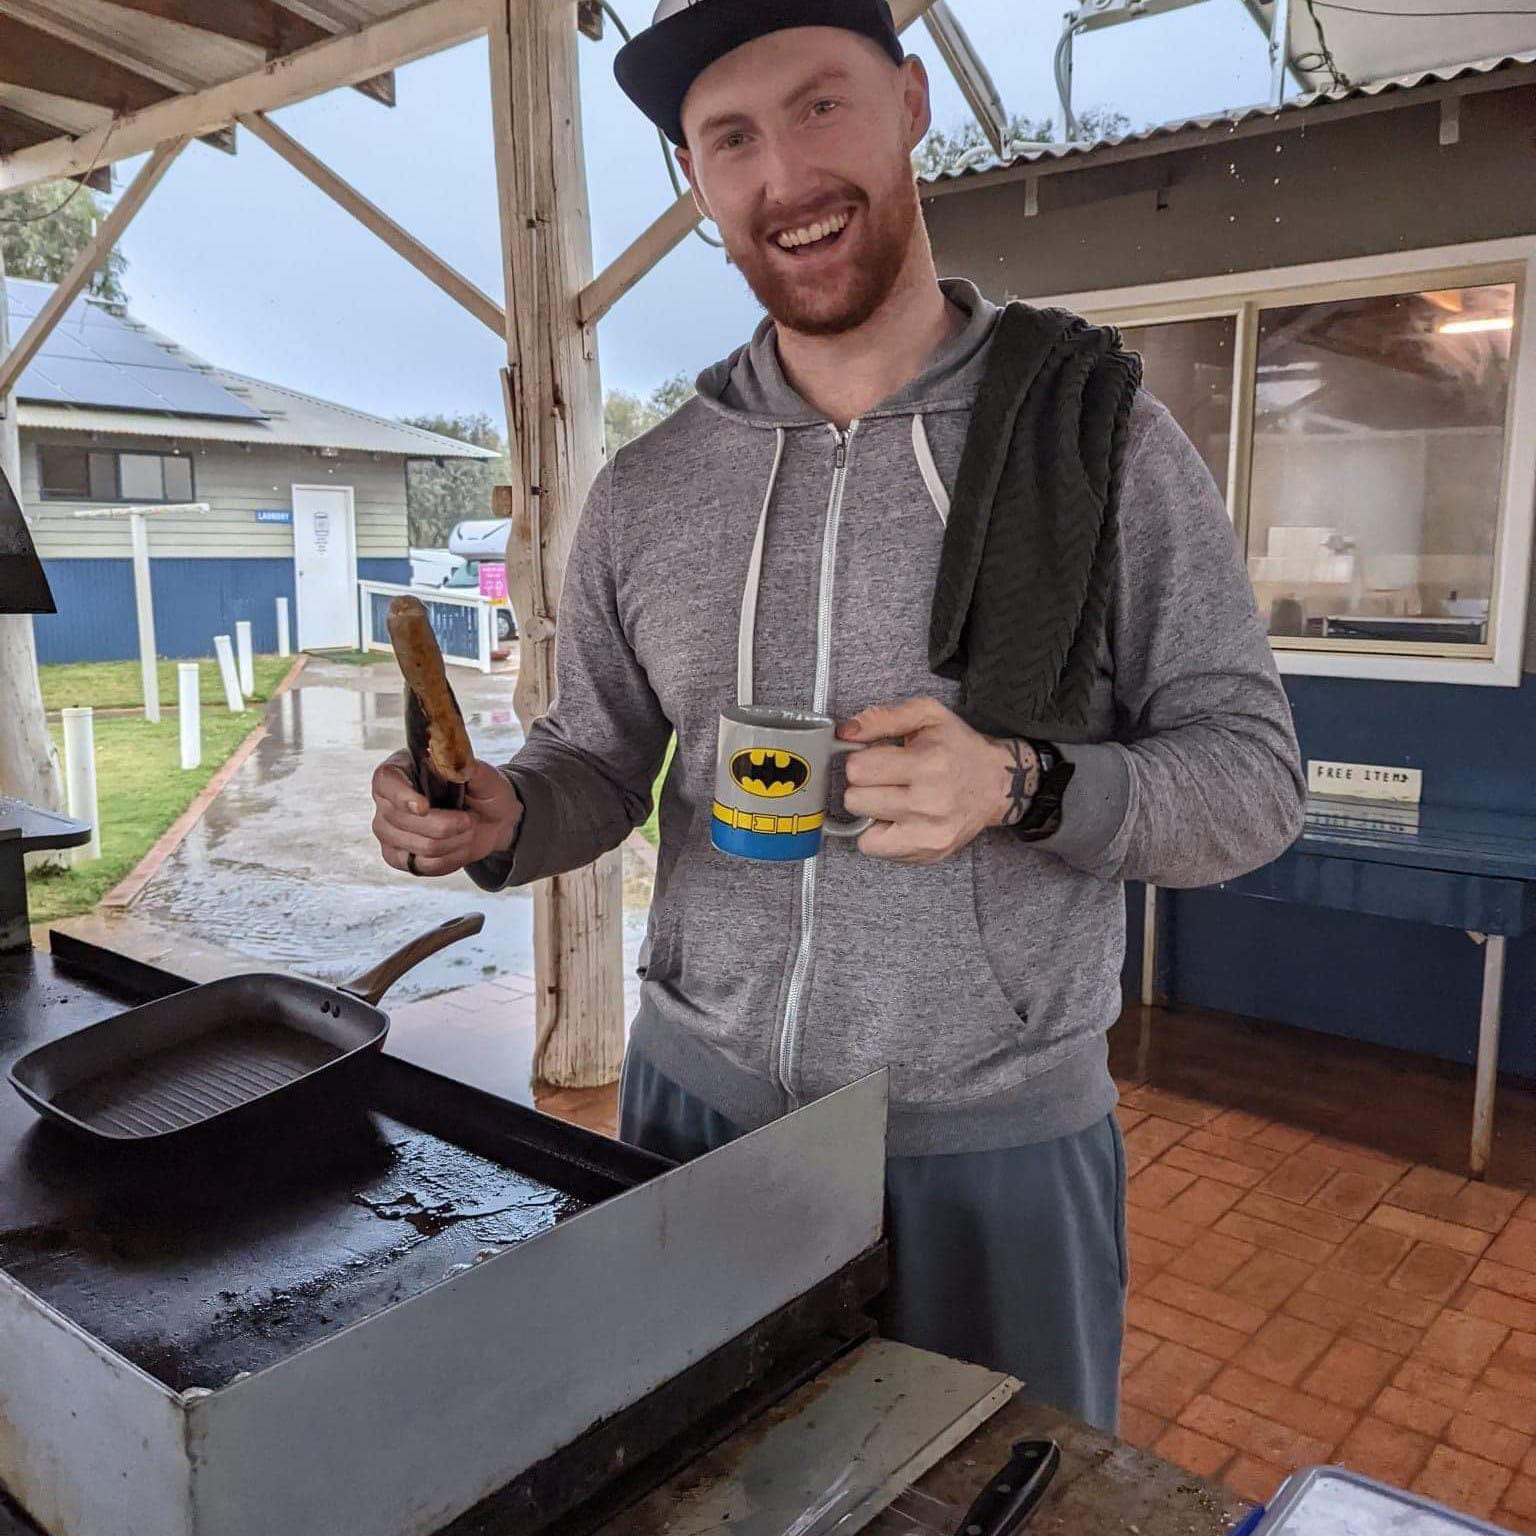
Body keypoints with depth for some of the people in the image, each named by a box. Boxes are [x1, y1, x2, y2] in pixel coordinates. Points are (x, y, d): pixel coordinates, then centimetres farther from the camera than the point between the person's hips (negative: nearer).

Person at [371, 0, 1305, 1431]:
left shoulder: (1101, 436, -8)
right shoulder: (645, 490, 0)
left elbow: (1250, 773, -8)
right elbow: (599, 761, 8)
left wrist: (1024, 787, -27)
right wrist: (499, 818, -14)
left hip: (999, 1141, -2)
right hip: (698, 1100, 3)